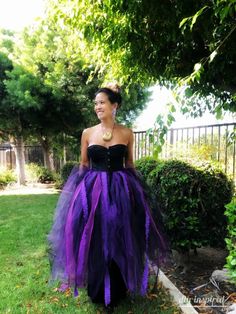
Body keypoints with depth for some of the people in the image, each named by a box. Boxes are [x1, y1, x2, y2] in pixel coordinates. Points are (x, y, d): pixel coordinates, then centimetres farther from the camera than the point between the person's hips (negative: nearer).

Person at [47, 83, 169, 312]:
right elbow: (83, 165, 9)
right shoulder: (87, 133, 4)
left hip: (120, 190, 0)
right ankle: (98, 292, 31)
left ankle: (116, 291, 31)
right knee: (94, 242, 7)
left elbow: (129, 164, 10)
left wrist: (132, 189, 10)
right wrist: (84, 190, 6)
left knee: (118, 241, 7)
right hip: (92, 190, 1)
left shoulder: (127, 133, 2)